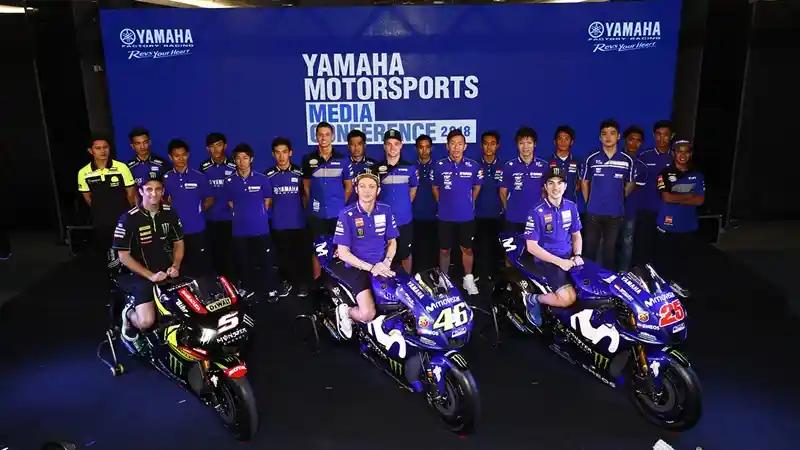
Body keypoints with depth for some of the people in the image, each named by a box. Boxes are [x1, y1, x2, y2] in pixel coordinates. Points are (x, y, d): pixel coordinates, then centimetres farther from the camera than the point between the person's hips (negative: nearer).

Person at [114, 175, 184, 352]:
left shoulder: (170, 214, 3)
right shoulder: (128, 219, -12)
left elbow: (178, 242, 14)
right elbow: (123, 256, -10)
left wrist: (175, 267, -4)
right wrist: (150, 276, -17)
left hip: (167, 272, 5)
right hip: (142, 275, -4)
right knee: (146, 322, -22)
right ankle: (129, 313, 13)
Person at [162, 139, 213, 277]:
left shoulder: (199, 177, -1)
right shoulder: (166, 178, 3)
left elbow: (210, 199, 7)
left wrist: (200, 210, -5)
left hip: (197, 229, -1)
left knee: (202, 266, 1)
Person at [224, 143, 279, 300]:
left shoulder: (262, 179, -4)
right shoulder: (229, 182, 0)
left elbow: (267, 201, 6)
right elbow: (230, 203, 11)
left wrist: (258, 216, 4)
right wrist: (242, 215, 6)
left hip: (261, 229, -2)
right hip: (240, 230, 2)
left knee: (266, 260, 4)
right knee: (243, 263, 12)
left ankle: (271, 289, 16)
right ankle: (247, 290, 25)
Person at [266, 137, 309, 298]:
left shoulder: (299, 173, -1)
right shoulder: (268, 175, 0)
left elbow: (305, 195, 9)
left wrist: (303, 211, 3)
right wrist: (275, 211, 2)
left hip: (298, 222, -1)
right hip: (278, 224, 1)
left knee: (301, 253, 4)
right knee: (283, 255, 9)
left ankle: (301, 282, 19)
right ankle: (286, 281, 25)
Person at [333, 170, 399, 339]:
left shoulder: (385, 210, 4)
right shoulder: (346, 215, -9)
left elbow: (392, 241, 12)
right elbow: (343, 253, -10)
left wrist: (386, 262, -9)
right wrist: (371, 267, -19)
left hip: (382, 265, 4)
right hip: (357, 267, -4)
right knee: (368, 314, -24)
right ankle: (345, 311, 9)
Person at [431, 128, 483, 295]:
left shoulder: (473, 166, -6)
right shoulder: (439, 166, -6)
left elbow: (477, 187, 11)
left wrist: (468, 203, 11)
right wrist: (444, 204, 9)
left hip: (467, 216, 0)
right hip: (445, 217, 0)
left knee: (467, 249, 11)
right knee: (444, 250, 10)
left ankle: (468, 279, 25)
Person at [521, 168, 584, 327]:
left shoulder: (571, 207, 6)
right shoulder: (537, 212, -12)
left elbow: (576, 235, 17)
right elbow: (531, 246, -15)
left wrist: (577, 256, -4)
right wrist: (559, 262, -18)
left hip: (569, 257, 6)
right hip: (547, 260, -6)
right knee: (568, 298, -24)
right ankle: (533, 299, 0)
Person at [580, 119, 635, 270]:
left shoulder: (627, 160, -2)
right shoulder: (591, 159, -3)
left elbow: (630, 184, 11)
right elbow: (584, 183, 8)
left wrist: (618, 199, 7)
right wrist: (589, 203, 7)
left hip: (615, 213, 0)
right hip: (593, 212, 0)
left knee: (610, 249, 11)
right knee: (590, 248, 8)